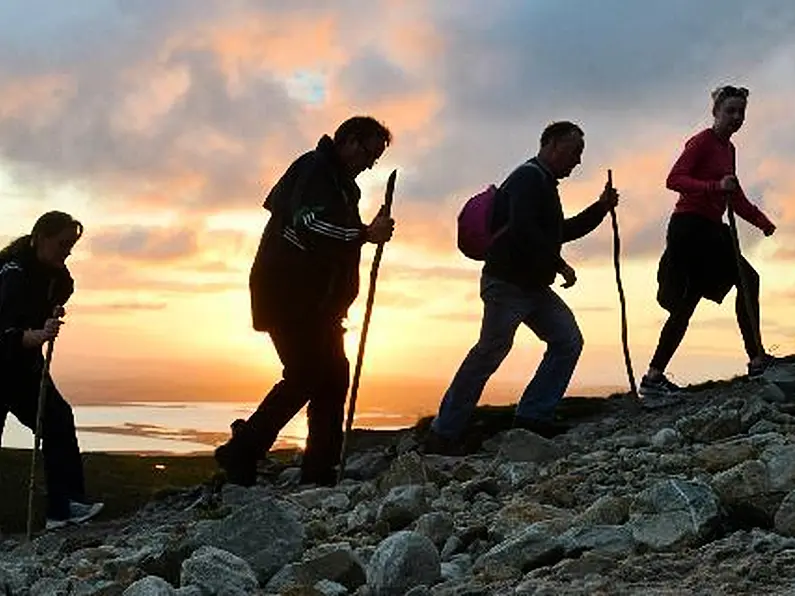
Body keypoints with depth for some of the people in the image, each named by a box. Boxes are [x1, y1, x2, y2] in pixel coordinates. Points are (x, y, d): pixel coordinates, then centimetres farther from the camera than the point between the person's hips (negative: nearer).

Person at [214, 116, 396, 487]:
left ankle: (320, 474, 5)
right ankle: (241, 453, -10)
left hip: (315, 300, 10)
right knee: (306, 375, -16)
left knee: (333, 376, 4)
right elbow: (307, 223, -25)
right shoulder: (314, 168, -8)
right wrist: (366, 233, -22)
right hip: (287, 294, -10)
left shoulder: (342, 185, 23)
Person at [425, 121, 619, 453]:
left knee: (568, 341, 2)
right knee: (490, 353, -9)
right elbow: (524, 232, -25)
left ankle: (533, 415, 2)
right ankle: (444, 434, -3)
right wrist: (559, 265, -19)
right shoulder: (528, 178, -12)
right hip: (507, 282, -10)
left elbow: (559, 232, 29)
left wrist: (600, 209, 21)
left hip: (533, 286, 10)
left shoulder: (544, 184, 22)